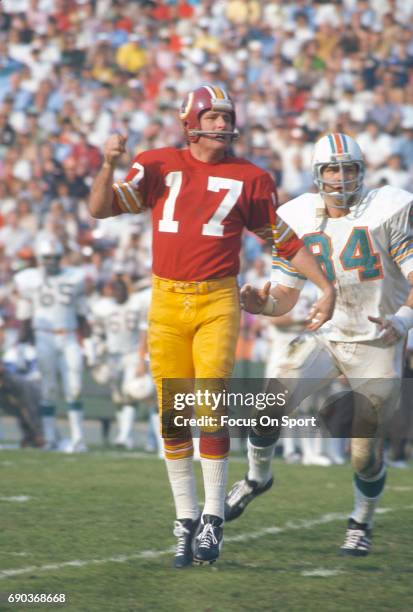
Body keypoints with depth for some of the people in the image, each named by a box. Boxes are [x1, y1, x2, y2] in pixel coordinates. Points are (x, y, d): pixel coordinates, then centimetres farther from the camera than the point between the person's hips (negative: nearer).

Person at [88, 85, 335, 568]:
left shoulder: (249, 179, 5)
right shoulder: (158, 166, 6)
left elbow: (285, 240, 11)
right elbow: (101, 210, 1)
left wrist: (326, 287, 5)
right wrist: (108, 165, -15)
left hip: (217, 302, -1)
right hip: (166, 301, 1)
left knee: (210, 409, -10)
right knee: (173, 415, 4)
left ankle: (213, 518, 0)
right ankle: (186, 519, 14)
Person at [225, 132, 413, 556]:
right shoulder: (301, 220, 0)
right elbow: (284, 293, 6)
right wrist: (257, 304, -17)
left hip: (377, 345, -3)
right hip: (326, 335, 3)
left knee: (366, 450, -1)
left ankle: (361, 523, 26)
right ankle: (257, 477, 10)